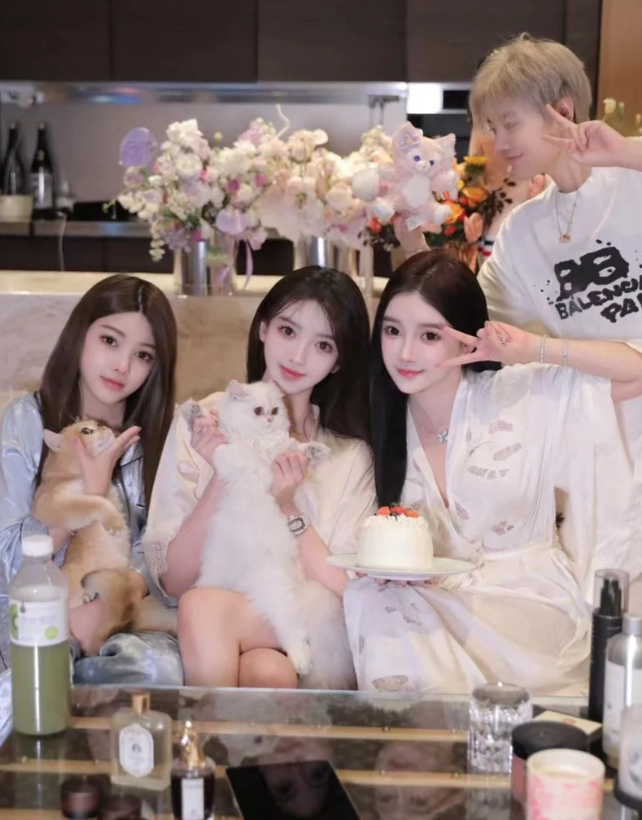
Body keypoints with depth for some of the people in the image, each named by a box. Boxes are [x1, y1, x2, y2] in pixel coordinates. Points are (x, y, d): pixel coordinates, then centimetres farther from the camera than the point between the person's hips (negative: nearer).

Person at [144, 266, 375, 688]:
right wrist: (222, 479, -15)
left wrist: (286, 506, -16)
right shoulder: (203, 422, 3)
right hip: (207, 642, 1)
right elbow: (172, 579, -2)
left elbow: (347, 595, -4)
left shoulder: (350, 455, 6)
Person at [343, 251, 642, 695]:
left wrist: (538, 349, -19)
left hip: (532, 604, -3)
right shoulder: (383, 424, 3)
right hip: (433, 604, 4)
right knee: (370, 598, -29)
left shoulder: (522, 396, -6)